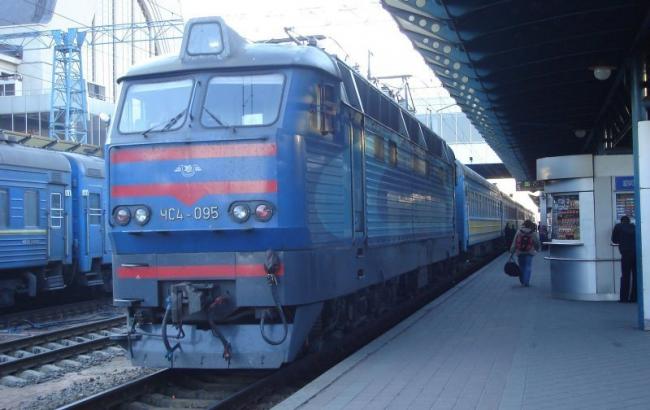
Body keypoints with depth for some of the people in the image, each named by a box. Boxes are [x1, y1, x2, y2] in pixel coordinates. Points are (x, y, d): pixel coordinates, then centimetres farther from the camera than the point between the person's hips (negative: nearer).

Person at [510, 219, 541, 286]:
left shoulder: (519, 232, -2)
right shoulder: (534, 233, -3)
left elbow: (514, 242, -2)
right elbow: (537, 243, 8)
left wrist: (512, 251, 3)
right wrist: (537, 249, 28)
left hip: (520, 252, 2)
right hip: (529, 252, -2)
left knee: (521, 266, 12)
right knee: (528, 266, 0)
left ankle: (522, 281, 19)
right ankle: (526, 282, -9)